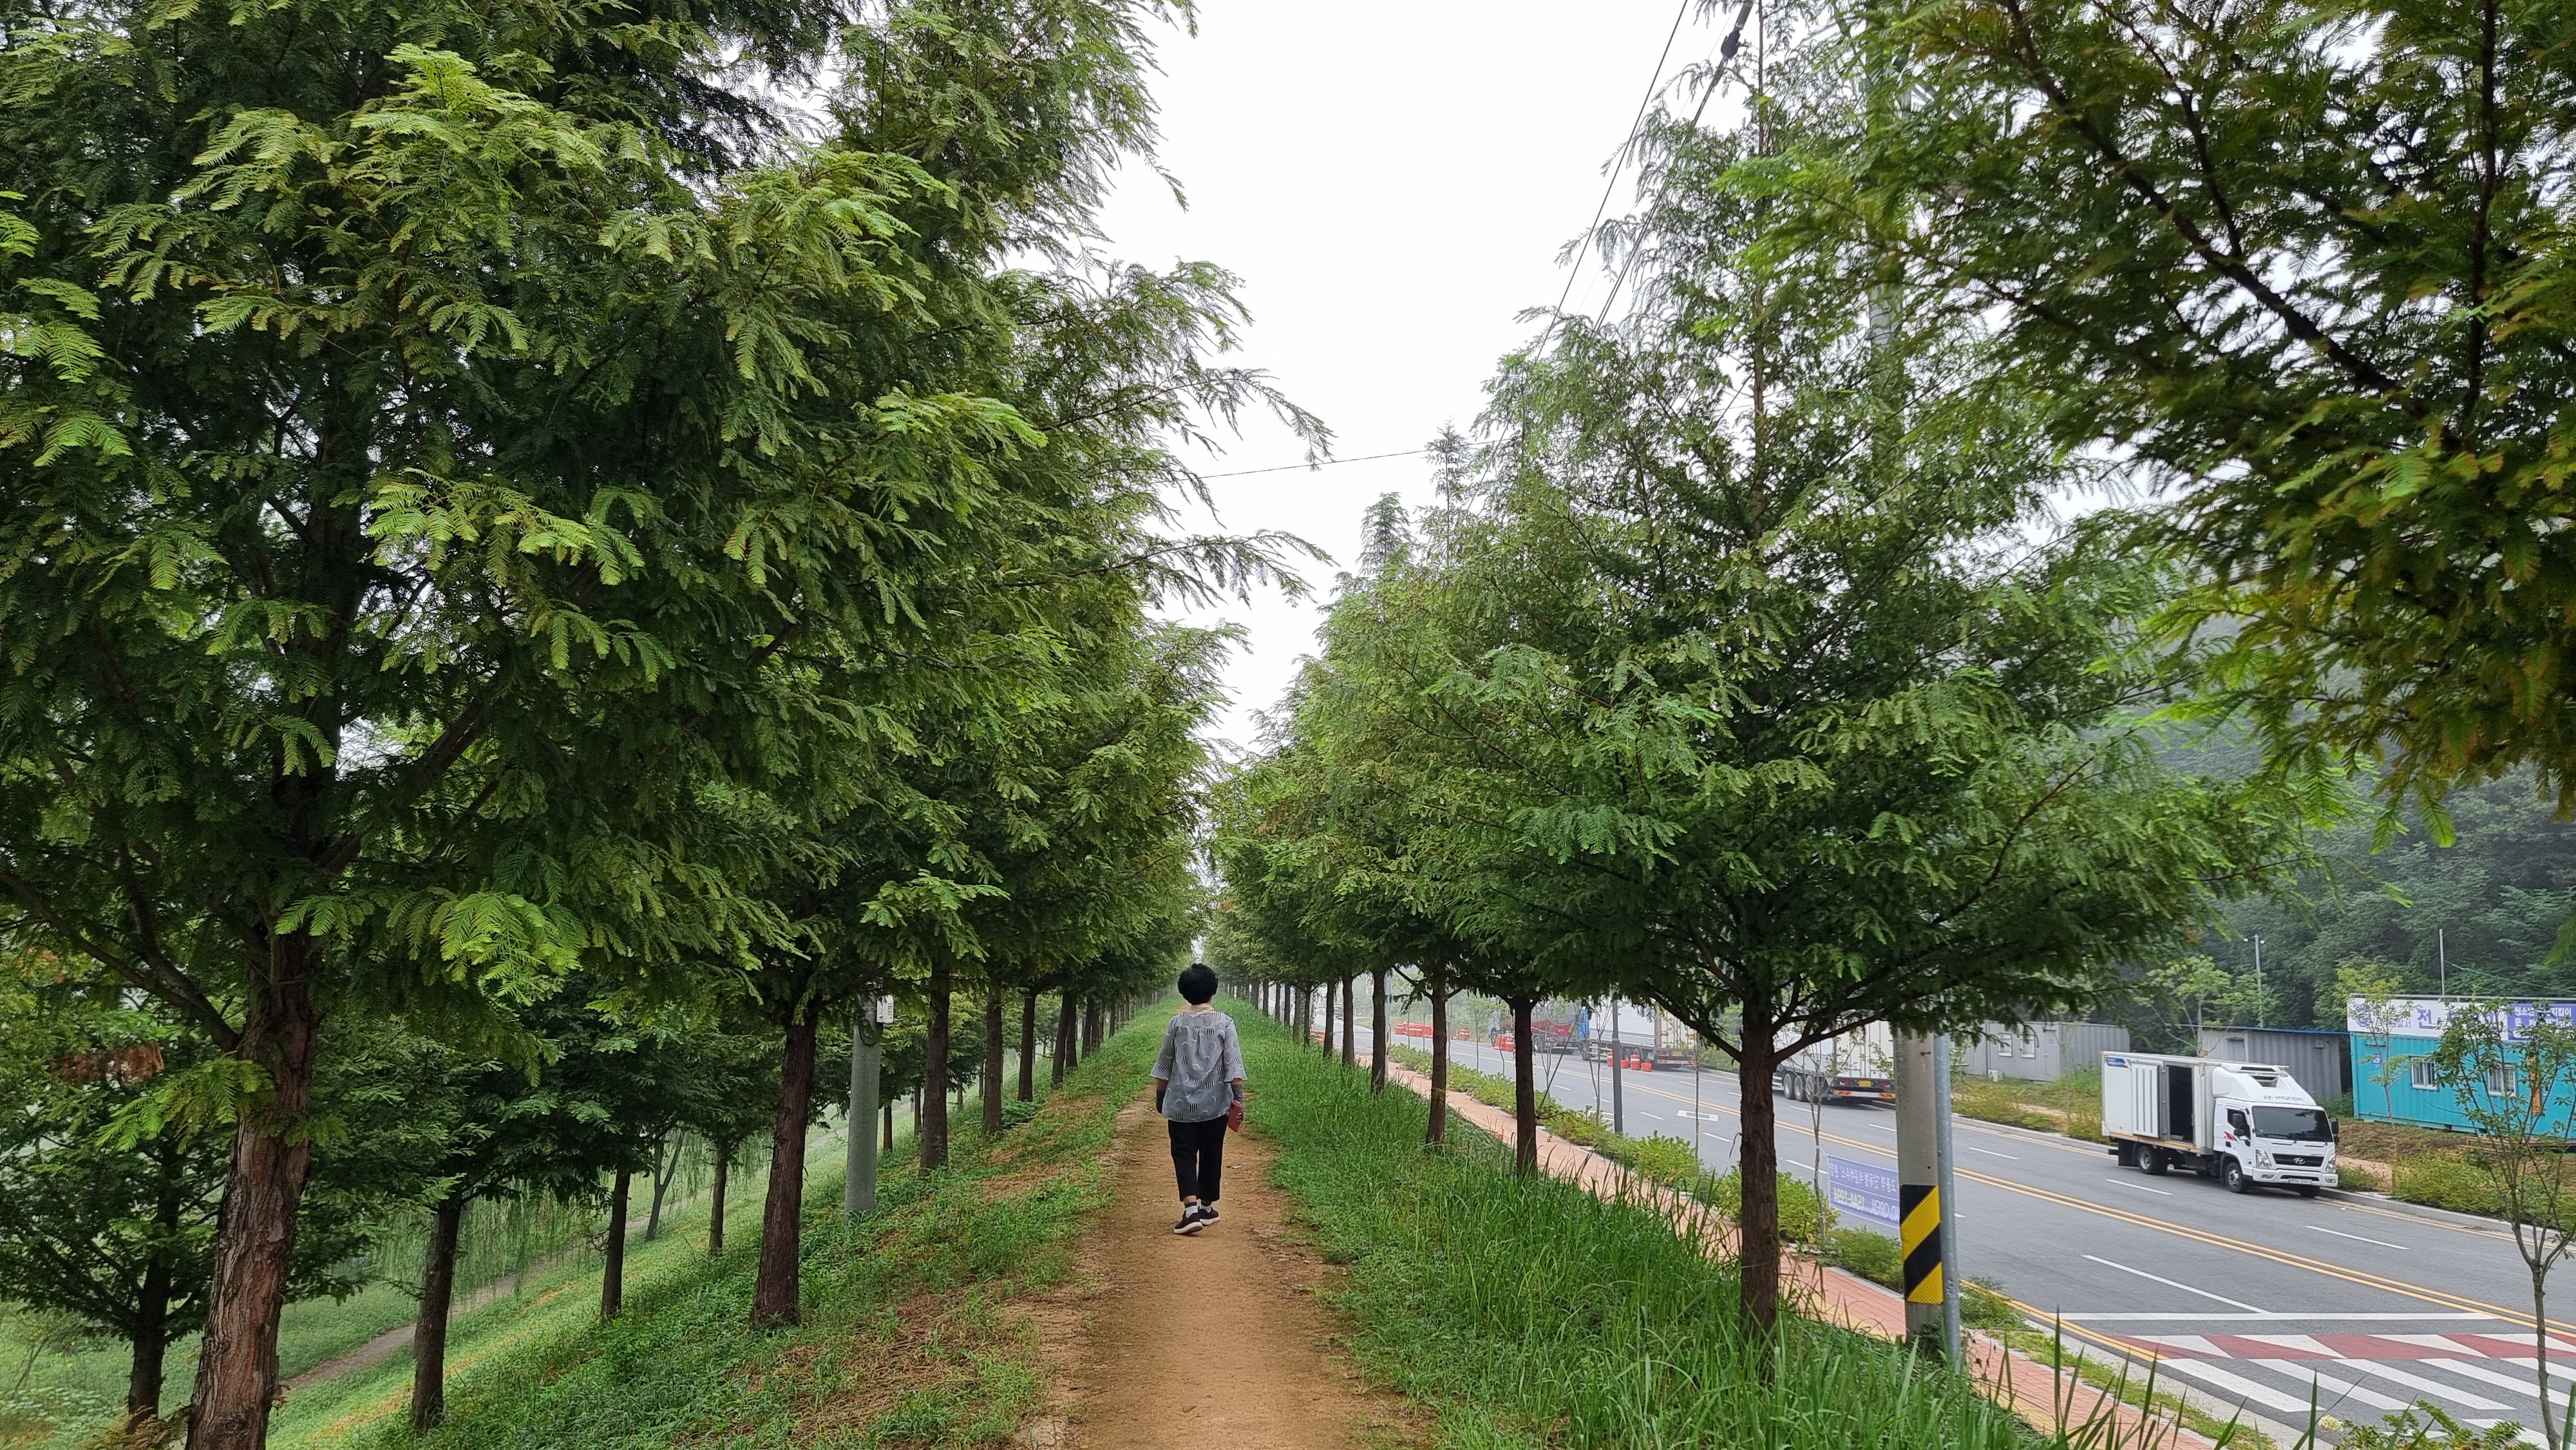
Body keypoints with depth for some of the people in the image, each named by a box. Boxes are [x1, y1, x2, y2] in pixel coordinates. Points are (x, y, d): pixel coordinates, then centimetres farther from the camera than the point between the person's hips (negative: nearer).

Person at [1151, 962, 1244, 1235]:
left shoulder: (1177, 1022, -1)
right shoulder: (1224, 1023, -4)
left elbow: (1164, 1062, 6)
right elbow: (1233, 1062, -9)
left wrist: (1160, 1095, 17)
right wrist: (1237, 1096, -5)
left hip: (1181, 1102, 0)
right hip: (1215, 1102, 1)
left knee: (1184, 1154, 0)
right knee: (1211, 1155, 14)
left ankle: (1191, 1209, -17)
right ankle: (1207, 1207, 26)